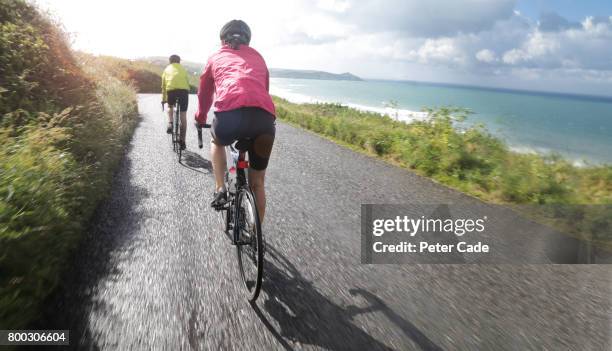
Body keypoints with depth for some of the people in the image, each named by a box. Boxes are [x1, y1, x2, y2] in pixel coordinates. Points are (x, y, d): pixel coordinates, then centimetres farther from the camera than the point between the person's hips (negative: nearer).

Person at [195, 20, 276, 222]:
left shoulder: (216, 57, 28)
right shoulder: (257, 57, 32)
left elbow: (204, 93, 38)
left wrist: (200, 118, 56)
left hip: (229, 113, -1)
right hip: (265, 117, 2)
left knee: (217, 143, 37)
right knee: (257, 183, 19)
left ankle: (220, 190, 22)